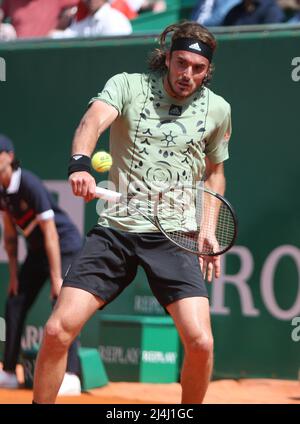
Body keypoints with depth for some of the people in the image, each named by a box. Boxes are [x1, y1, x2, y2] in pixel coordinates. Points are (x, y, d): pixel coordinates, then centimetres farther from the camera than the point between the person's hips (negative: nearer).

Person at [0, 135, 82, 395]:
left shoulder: (30, 185, -27)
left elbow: (50, 232, -27)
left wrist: (56, 278, -28)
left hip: (65, 247, -9)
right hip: (37, 250, 9)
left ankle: (71, 377, -30)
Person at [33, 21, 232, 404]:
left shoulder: (217, 109, 7)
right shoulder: (127, 86, -1)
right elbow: (94, 120, -21)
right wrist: (80, 163, -42)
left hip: (175, 237, 1)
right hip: (116, 228, -1)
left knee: (200, 342, -15)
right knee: (57, 331, -11)